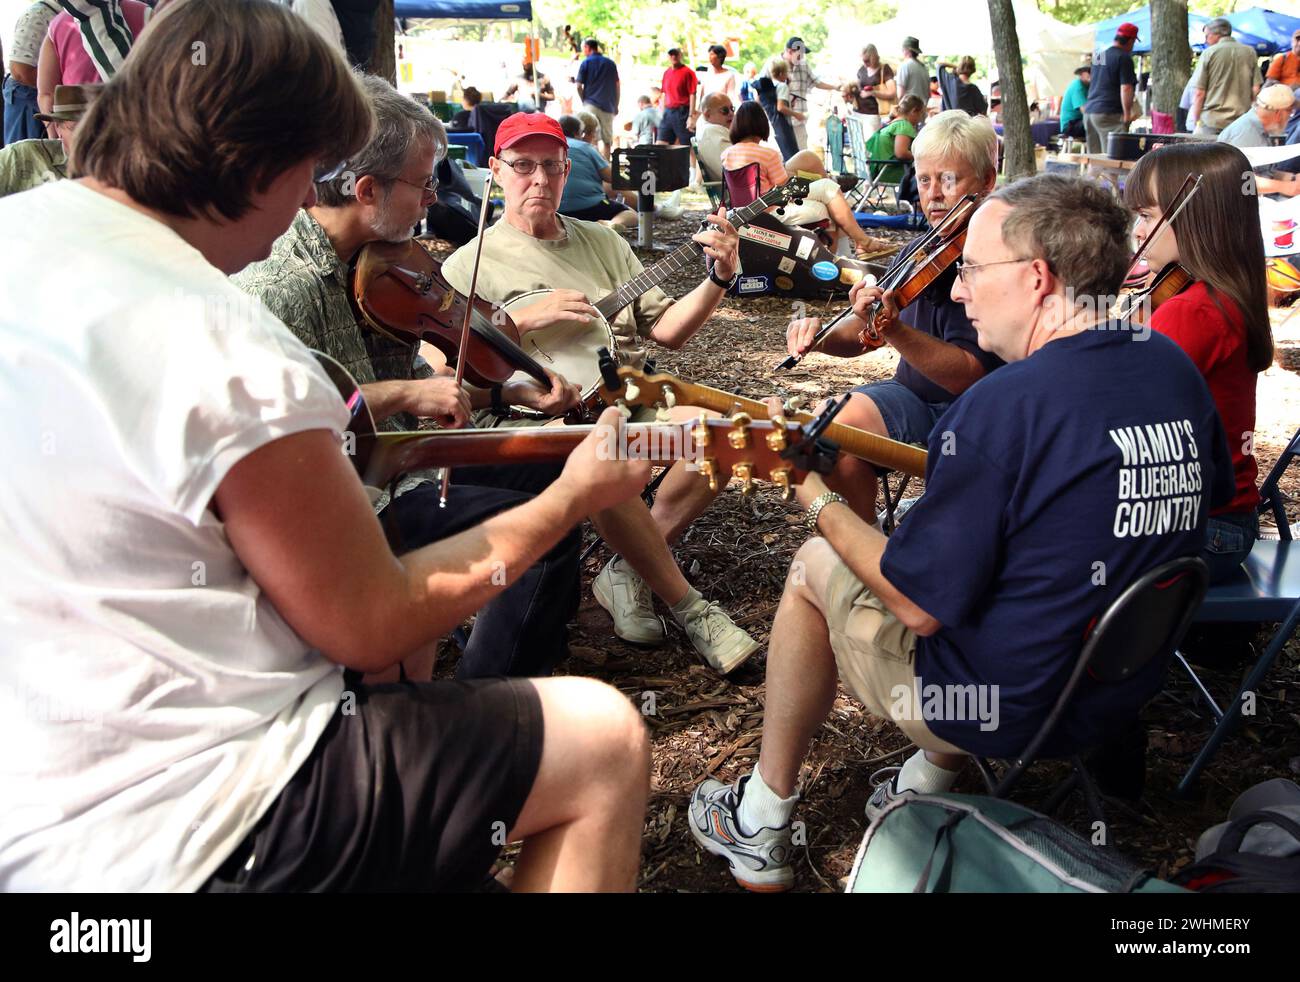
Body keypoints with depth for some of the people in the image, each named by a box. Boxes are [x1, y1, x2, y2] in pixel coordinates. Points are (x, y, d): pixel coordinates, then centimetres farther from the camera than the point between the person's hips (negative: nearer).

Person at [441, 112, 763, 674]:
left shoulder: (603, 243, 19)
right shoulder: (470, 264, 5)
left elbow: (666, 330, 14)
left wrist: (719, 277, -1)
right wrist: (526, 319, -18)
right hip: (524, 419, -5)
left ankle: (627, 574, -7)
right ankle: (689, 608, -17)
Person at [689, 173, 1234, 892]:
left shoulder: (999, 408, -28)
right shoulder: (1178, 370, -3)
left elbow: (920, 607, -23)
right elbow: (1210, 495, 16)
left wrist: (820, 503, -8)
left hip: (1006, 710, -7)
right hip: (1130, 691, 8)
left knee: (813, 566, 11)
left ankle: (761, 824, 22)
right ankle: (930, 783, 31)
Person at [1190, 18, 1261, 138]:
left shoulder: (1209, 53, -1)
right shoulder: (1250, 52, 8)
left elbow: (1199, 93, -5)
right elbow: (1255, 90, 6)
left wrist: (1196, 120, 4)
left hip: (1212, 121, -3)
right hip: (1242, 121, 3)